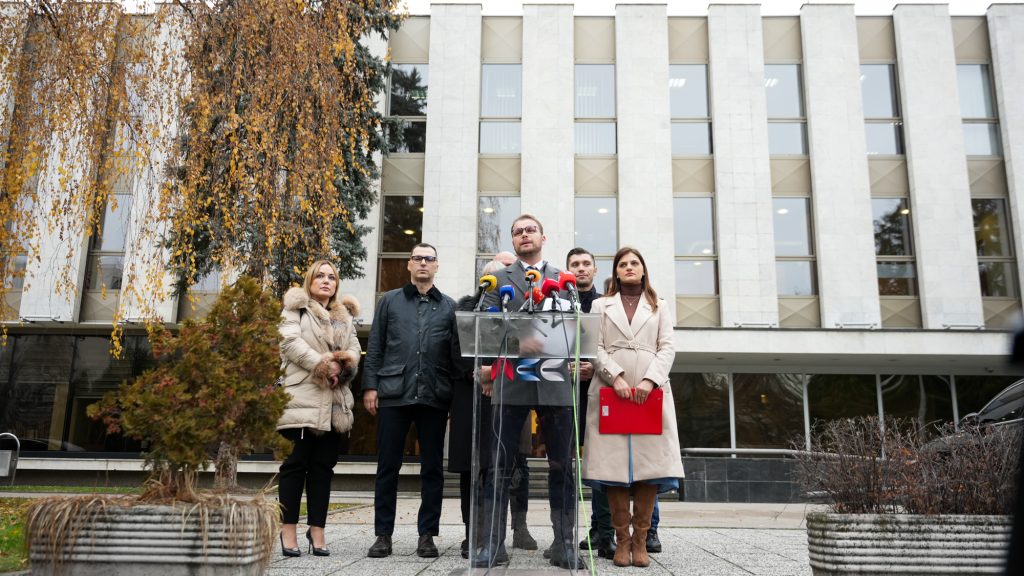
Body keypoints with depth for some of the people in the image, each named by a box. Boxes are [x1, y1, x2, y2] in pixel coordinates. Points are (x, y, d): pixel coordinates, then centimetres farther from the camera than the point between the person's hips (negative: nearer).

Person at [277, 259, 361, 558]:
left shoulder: (344, 315, 21)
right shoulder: (295, 308, 8)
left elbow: (355, 349, 11)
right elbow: (290, 342, -8)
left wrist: (343, 363, -11)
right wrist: (322, 364, -14)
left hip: (333, 403, 4)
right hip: (301, 398, -4)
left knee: (323, 466, 5)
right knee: (295, 463, -2)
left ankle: (317, 530, 10)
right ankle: (288, 530, 3)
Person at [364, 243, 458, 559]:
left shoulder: (448, 306, 12)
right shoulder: (389, 301, 12)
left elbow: (457, 352, 9)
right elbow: (375, 346, 8)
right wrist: (370, 386, 0)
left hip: (434, 397, 1)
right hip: (393, 393, 0)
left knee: (432, 468, 4)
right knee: (388, 467, 3)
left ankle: (427, 535, 13)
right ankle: (383, 535, 12)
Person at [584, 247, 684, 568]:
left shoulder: (659, 307, 20)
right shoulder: (602, 306, 18)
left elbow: (667, 348, 8)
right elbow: (595, 347, 5)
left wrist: (649, 380, -10)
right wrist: (616, 378, -12)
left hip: (651, 391, 1)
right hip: (610, 390, -1)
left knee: (650, 463, -7)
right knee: (613, 463, -7)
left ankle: (640, 541, 1)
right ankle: (622, 540, 1)